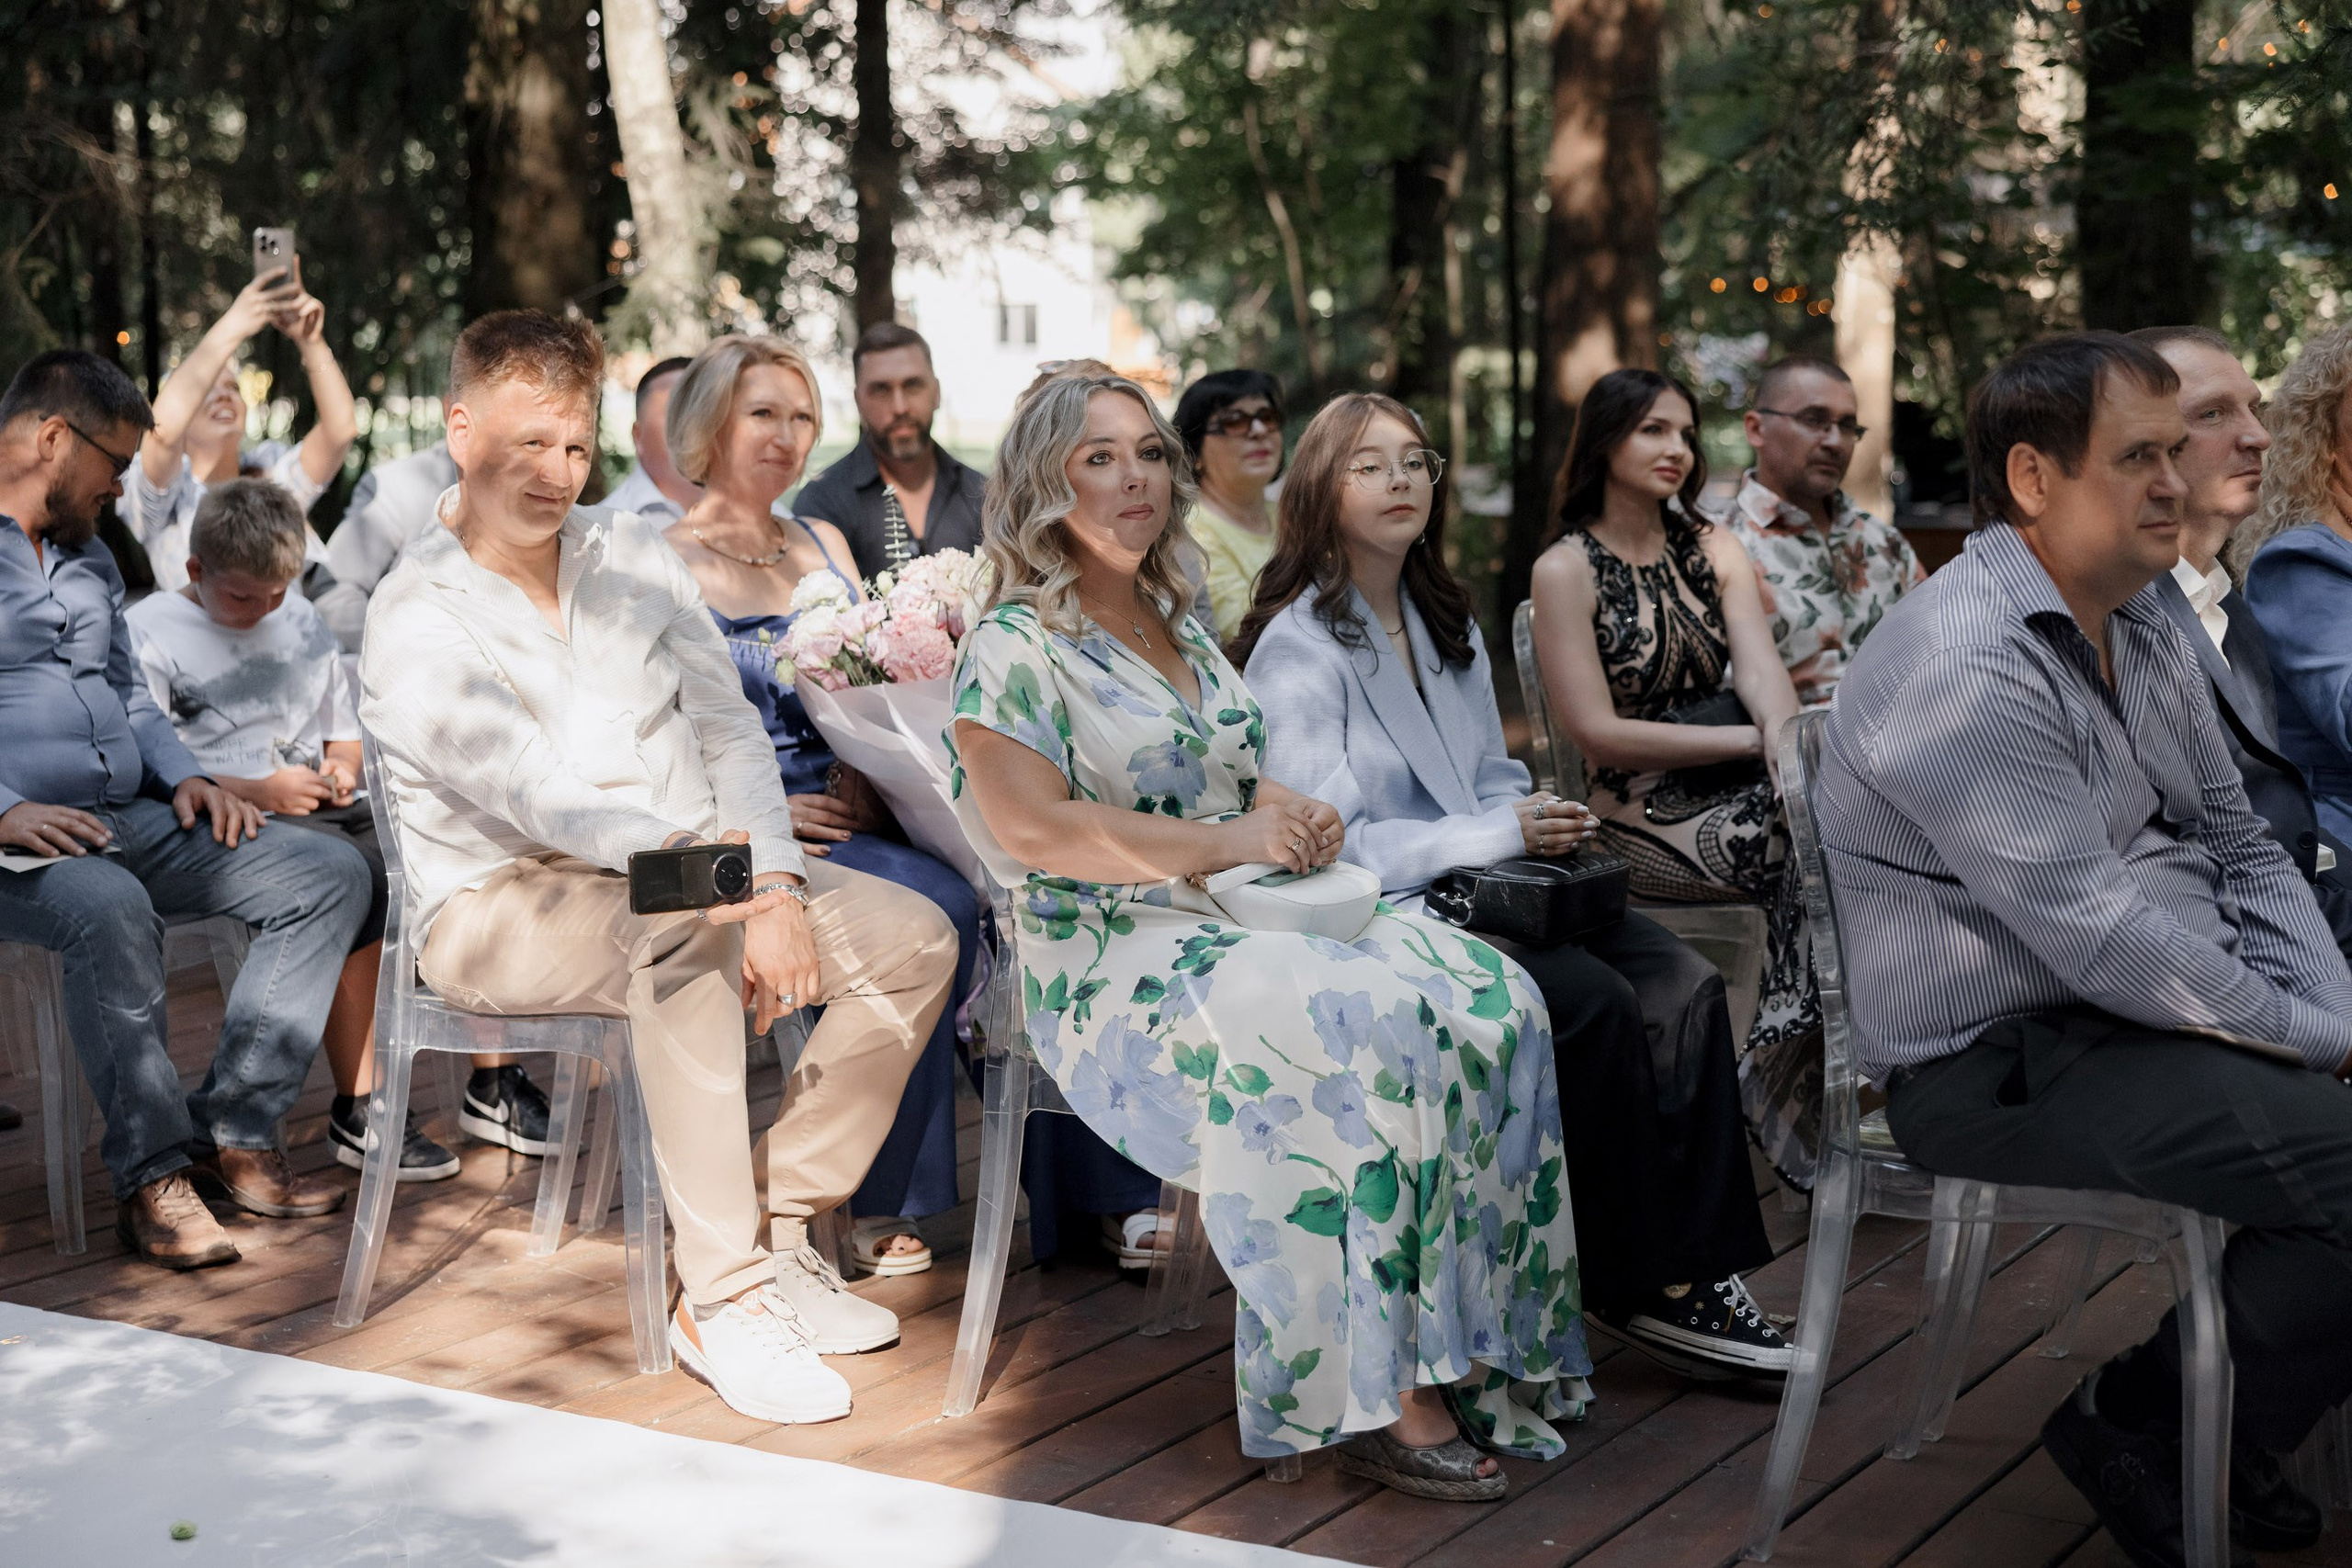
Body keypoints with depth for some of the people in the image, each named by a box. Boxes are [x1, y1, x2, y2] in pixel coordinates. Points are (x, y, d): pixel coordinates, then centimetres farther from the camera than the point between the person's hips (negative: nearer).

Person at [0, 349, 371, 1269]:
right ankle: (152, 1176, -27)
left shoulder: (88, 557, 24)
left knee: (330, 875, -7)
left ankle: (232, 1132, -10)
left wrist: (184, 777, 8)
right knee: (108, 909, -40)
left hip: (132, 818, 8)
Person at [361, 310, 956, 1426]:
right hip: (501, 907, -7)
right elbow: (536, 798, -25)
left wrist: (775, 886, -12)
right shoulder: (416, 620, -11)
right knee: (685, 933, -38)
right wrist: (706, 870, -39)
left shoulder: (632, 553, 9)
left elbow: (729, 730, 5)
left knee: (913, 935, -10)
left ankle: (777, 1227, -7)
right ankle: (721, 1296, -33)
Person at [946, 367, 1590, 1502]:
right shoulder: (1012, 647, -4)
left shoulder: (1178, 627, 20)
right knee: (1365, 1033, -33)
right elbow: (1032, 829, -17)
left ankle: (1469, 1344, -17)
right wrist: (1228, 841, -18)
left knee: (1493, 1003, -17)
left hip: (1255, 920, 8)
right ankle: (1378, 1396, -27)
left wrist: (1299, 818, 3)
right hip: (1116, 965, -8)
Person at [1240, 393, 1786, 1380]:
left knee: (1685, 987, -16)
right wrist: (1500, 835, -17)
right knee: (1596, 1002, -28)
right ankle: (1635, 1281, -13)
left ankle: (1697, 1269, -16)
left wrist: (1543, 822, -2)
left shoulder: (1446, 624, 19)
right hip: (1378, 923, -8)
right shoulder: (1297, 647, -8)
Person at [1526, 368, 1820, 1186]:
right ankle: (1782, 1086, -17)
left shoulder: (1714, 551, 16)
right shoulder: (1567, 569, 0)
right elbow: (1597, 733, -8)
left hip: (1733, 790, 5)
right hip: (1640, 816, -5)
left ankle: (1787, 1081, -19)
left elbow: (1761, 671, -1)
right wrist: (1752, 741, -12)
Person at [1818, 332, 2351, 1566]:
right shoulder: (1964, 672, -20)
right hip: (2007, 1068, -10)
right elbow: (2100, 939, -23)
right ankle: (2151, 1426, 0)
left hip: (2147, 1022, 10)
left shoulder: (2144, 634, 12)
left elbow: (2239, 847, 16)